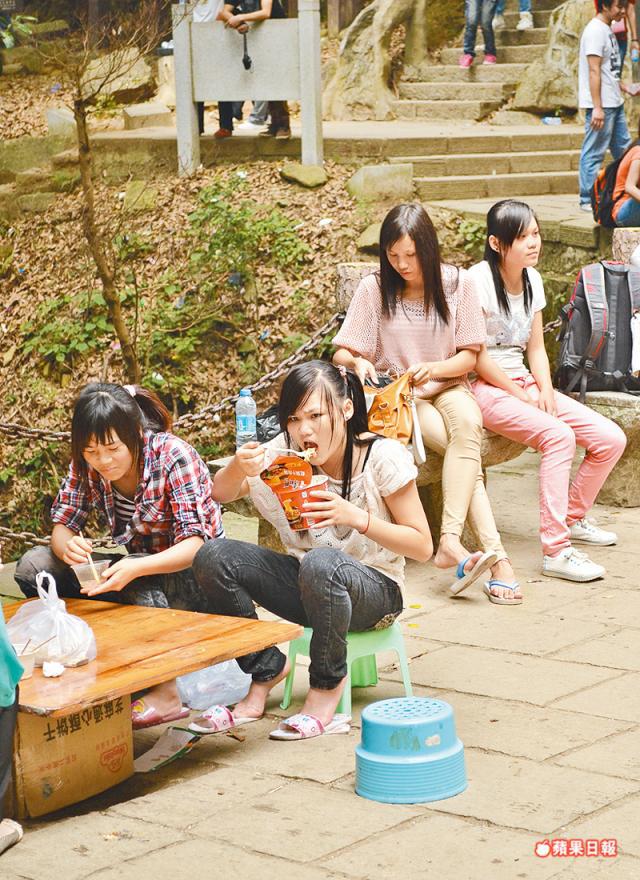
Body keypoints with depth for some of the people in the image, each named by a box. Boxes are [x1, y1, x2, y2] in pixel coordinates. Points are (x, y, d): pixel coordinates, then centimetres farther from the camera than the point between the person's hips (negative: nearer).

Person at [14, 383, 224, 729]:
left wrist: (135, 568, -44)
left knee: (140, 584, -39)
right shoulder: (86, 464, -6)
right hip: (134, 566, 6)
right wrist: (67, 546, -29)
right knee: (33, 566, -12)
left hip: (192, 575, -6)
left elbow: (195, 544, -27)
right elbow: (62, 523, -3)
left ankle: (166, 694, -22)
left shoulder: (173, 457, -22)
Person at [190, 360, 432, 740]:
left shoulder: (383, 457, -16)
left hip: (376, 590, -4)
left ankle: (327, 691, -17)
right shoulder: (286, 452, -6)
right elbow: (220, 494, -2)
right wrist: (239, 468, -26)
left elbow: (422, 546, -12)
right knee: (213, 557, -17)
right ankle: (266, 670, 0)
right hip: (310, 587, 5)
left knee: (320, 563, -39)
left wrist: (356, 517, -27)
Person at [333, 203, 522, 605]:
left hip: (447, 387, 2)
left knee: (468, 422, -36)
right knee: (464, 447, -31)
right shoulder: (374, 289, -3)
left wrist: (432, 369, -20)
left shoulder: (456, 283, 0)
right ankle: (495, 554, -39)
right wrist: (357, 363, -28)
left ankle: (450, 542, -43)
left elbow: (469, 357, 1)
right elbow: (341, 354, -3)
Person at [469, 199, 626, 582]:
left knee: (611, 439, -6)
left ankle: (574, 517, 18)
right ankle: (556, 550, -33)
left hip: (526, 383, 8)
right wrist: (519, 393, -12)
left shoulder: (532, 279, 10)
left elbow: (536, 348, 13)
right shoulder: (478, 280, -13)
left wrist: (545, 390, -5)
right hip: (486, 389, -8)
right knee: (558, 436, -33)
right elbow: (475, 354, -14)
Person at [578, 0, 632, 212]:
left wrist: (626, 89, 18)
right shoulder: (595, 31, -15)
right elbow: (594, 71, -20)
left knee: (624, 151, 14)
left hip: (615, 103, 10)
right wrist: (597, 108, -23)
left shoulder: (607, 30, 16)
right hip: (601, 106, -10)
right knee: (594, 153, -4)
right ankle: (588, 200, 2)